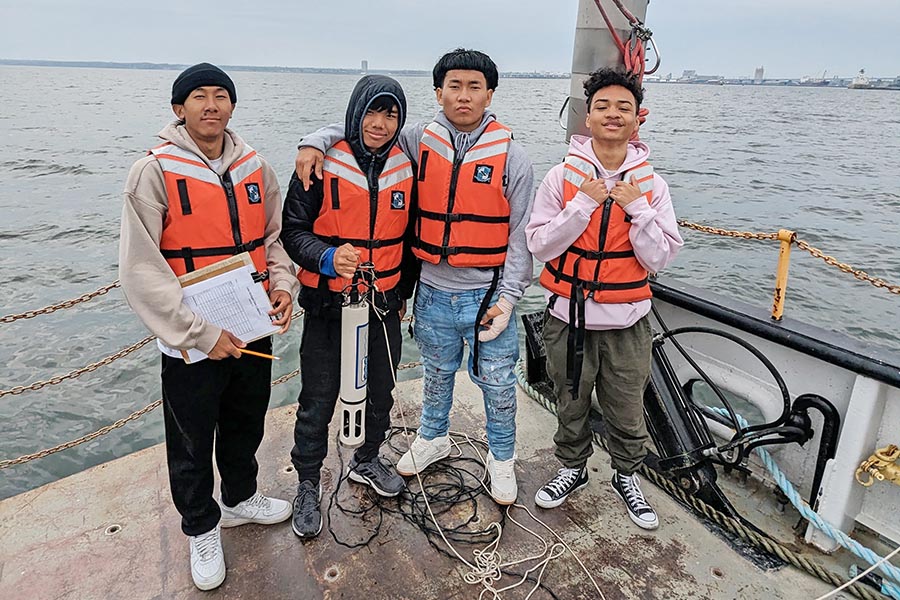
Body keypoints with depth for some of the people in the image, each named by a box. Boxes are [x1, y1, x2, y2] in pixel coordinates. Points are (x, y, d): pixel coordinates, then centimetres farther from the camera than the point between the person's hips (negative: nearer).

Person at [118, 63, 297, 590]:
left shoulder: (255, 168, 3)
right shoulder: (155, 171, -12)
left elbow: (274, 238, 14)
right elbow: (141, 269, -16)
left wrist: (283, 286, -5)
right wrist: (200, 332, -20)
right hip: (193, 343, -4)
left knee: (246, 427, 23)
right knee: (192, 446, 13)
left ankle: (241, 498, 48)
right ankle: (202, 528, 38)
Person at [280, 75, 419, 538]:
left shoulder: (405, 169, 3)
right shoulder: (322, 165, -10)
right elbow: (293, 230, -9)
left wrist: (404, 292, 16)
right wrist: (328, 258, -28)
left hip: (383, 304, 4)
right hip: (328, 306, -4)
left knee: (380, 392, 18)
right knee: (318, 401, 6)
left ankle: (366, 460, 43)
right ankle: (308, 485, 28)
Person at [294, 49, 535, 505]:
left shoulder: (510, 155, -6)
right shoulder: (418, 142, 0)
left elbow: (520, 233, -5)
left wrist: (507, 297, -10)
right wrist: (317, 141, -9)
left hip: (488, 293, -2)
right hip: (433, 292, 3)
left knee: (497, 384, 10)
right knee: (436, 375, 22)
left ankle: (502, 458, 34)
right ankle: (433, 438, 47)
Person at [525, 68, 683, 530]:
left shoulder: (651, 184, -1)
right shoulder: (562, 177, -5)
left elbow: (660, 258, -5)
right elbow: (540, 245, -10)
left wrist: (637, 209, -17)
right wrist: (583, 204, -19)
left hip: (626, 321, 1)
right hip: (569, 316, 0)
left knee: (627, 411, 13)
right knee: (571, 404, 18)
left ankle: (627, 477, 39)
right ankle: (572, 468, 42)